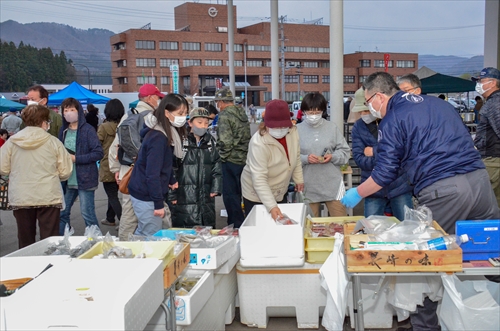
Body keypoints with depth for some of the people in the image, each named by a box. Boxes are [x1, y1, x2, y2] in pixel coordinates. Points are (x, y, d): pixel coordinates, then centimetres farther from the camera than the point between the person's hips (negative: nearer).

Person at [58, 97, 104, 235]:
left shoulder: (87, 130, -8)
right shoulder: (64, 130, 10)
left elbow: (99, 153, -13)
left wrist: (76, 158, -17)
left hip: (85, 179, -6)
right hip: (67, 180, 6)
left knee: (87, 213, -2)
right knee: (61, 213, 11)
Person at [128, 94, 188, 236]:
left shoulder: (166, 133, 7)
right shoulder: (158, 138, -23)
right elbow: (152, 174, -24)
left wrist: (172, 181, 10)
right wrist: (159, 204, -21)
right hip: (146, 198, -9)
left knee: (142, 234, 19)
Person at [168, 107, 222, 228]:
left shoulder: (210, 142, 9)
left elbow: (217, 165, 14)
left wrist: (216, 187, 5)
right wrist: (171, 195, -11)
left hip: (206, 197, 6)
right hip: (184, 199, -5)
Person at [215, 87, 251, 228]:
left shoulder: (225, 115, -14)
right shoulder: (242, 113, 11)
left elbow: (225, 141, -23)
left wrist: (223, 156, -10)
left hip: (231, 160, -8)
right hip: (244, 159, 8)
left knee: (230, 195, 1)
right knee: (237, 194, 18)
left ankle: (237, 226, 4)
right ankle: (238, 223, 28)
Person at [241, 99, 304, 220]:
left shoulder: (293, 132, -13)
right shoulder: (259, 143, -30)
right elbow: (259, 180, -32)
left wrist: (299, 179, 12)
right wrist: (272, 207, -39)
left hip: (281, 193, 6)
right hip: (257, 197, -5)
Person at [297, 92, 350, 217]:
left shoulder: (332, 127, 3)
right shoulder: (297, 130, -1)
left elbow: (345, 151, 6)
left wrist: (333, 157, -12)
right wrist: (305, 159, -18)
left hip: (332, 184, 1)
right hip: (309, 186, -1)